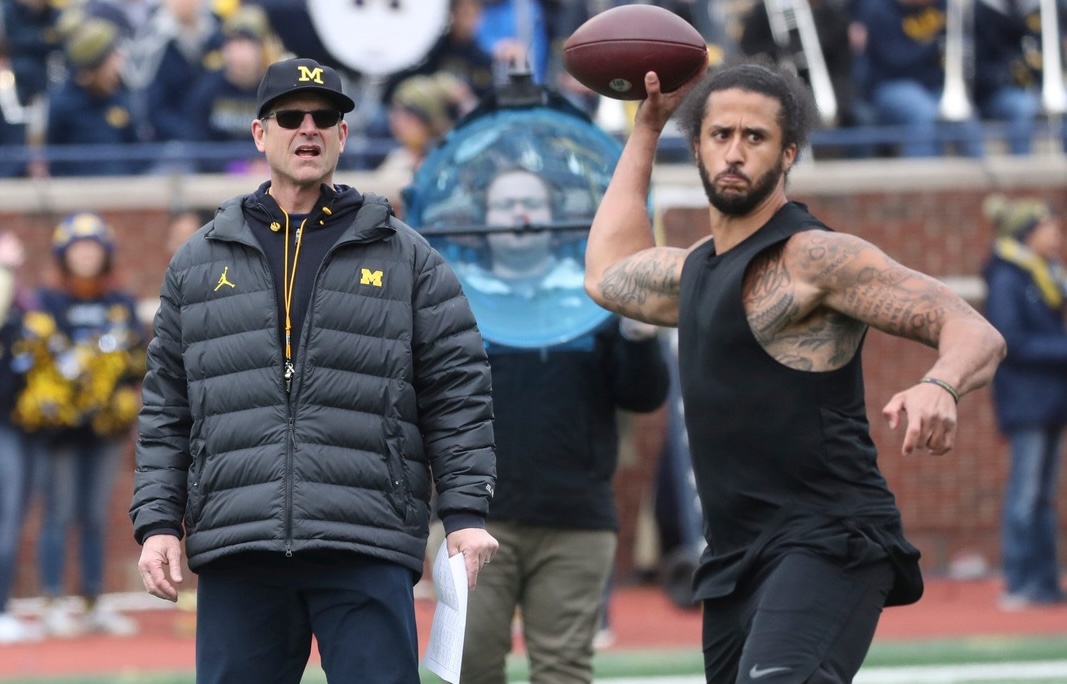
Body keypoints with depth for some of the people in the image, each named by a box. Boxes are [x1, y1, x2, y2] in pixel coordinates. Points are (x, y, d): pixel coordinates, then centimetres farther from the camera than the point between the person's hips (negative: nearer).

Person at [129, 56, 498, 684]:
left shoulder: (406, 258, 11)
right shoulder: (199, 264, 16)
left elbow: (458, 395, 7)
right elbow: (166, 410, 16)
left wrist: (467, 514, -3)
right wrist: (158, 521, 6)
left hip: (367, 552, -2)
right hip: (235, 550, 2)